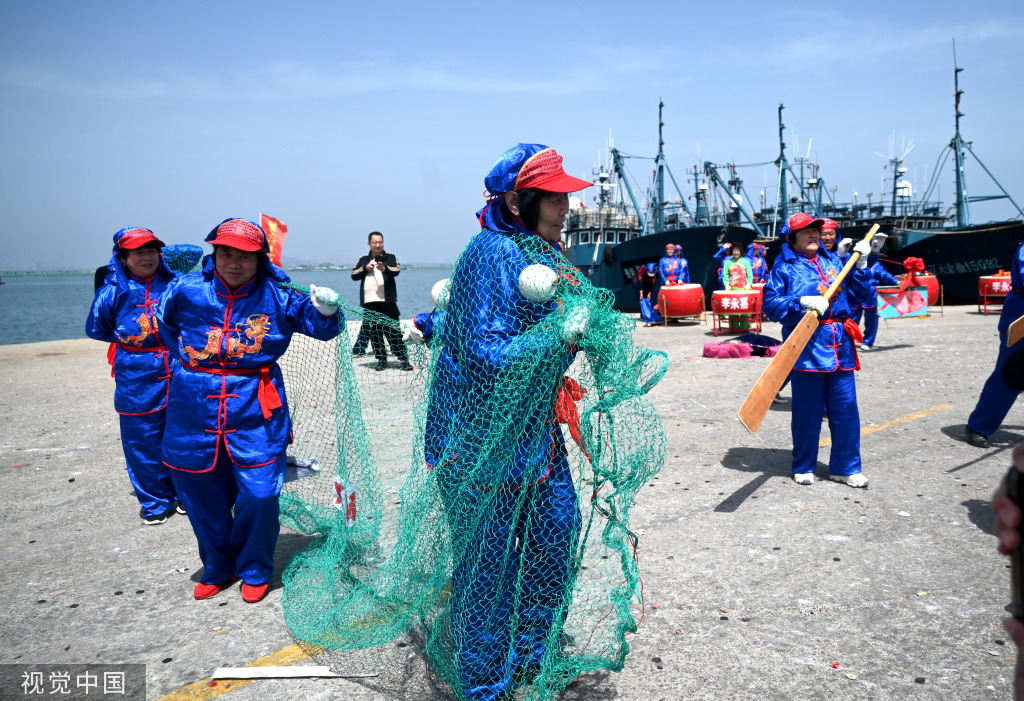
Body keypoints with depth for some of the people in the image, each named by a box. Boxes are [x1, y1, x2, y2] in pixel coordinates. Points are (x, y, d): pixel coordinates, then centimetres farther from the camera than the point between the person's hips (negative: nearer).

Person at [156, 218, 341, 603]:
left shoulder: (276, 296, -7)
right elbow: (166, 326, 19)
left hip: (255, 411, -2)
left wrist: (325, 310, -21)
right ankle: (218, 567, 37)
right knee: (202, 495, 14)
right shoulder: (185, 290, -2)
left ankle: (255, 571, 22)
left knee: (259, 494, -4)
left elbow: (319, 326, 1)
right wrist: (190, 361, 12)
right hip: (194, 409, 2)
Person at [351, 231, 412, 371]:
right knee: (374, 332, 4)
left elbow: (396, 270, -12)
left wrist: (384, 268, -32)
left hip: (387, 301, -3)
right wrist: (365, 269, -8)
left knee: (393, 330, -8)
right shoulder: (363, 260, 17)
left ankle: (404, 359, -6)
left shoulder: (391, 257, 7)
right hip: (368, 302, 4)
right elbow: (353, 275, 10)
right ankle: (381, 360, 12)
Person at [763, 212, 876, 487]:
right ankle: (803, 467, 18)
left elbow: (857, 292, 19)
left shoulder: (833, 260, 17)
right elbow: (770, 304, -8)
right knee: (807, 410, 1)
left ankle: (845, 467, 19)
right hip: (806, 344, -5)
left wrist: (861, 263, 8)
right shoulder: (784, 266, 1)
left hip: (839, 344, 5)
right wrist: (802, 302, -20)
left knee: (846, 407, 5)